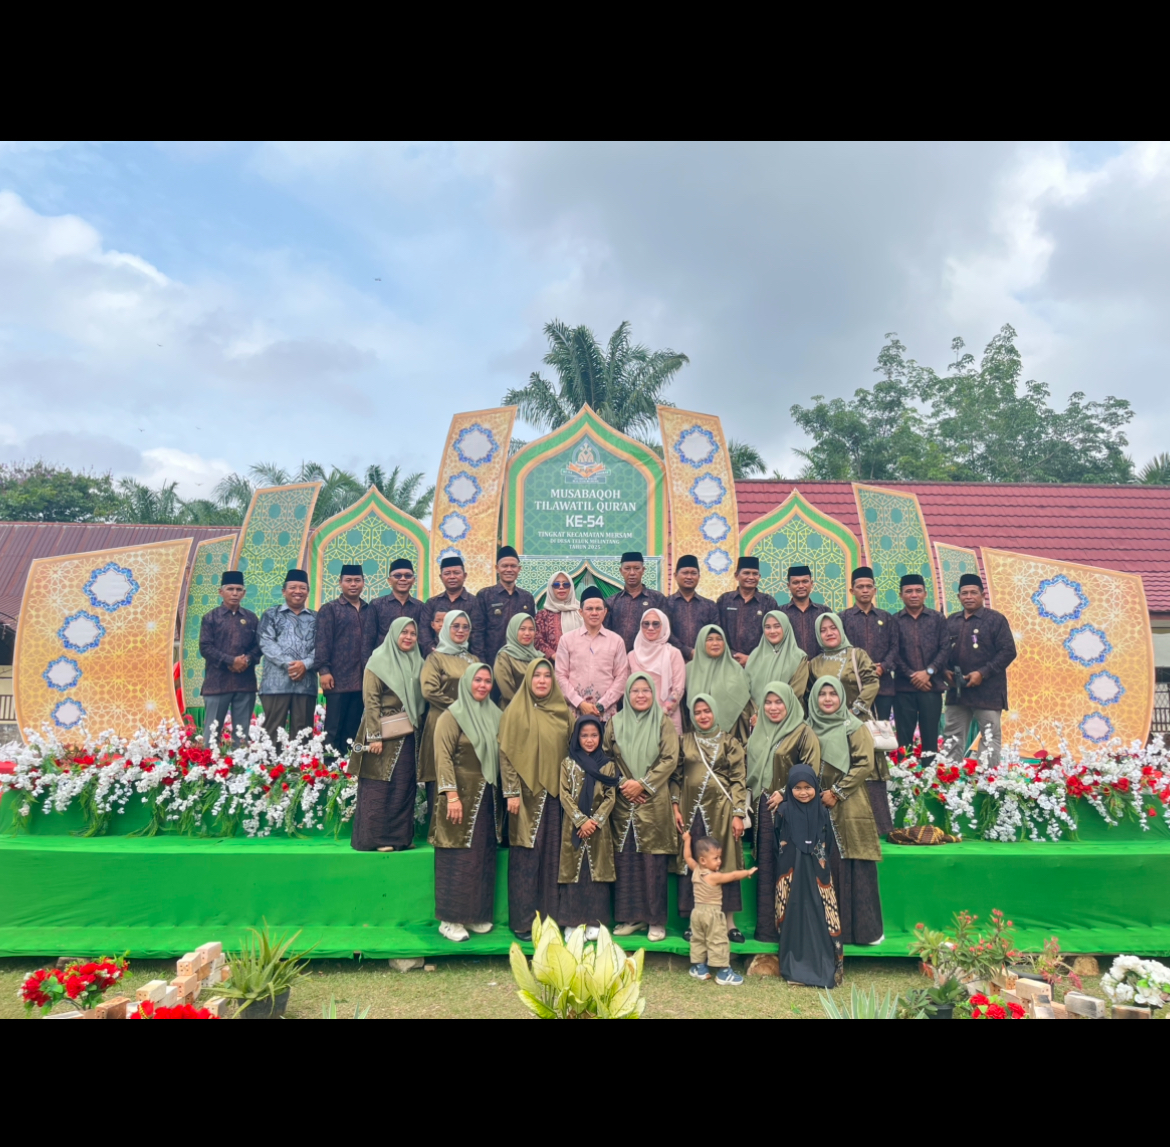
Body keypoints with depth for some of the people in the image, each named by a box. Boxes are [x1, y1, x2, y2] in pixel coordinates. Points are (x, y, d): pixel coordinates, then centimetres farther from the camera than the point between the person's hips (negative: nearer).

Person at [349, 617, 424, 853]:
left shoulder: (418, 663, 12)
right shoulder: (379, 661, -5)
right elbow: (371, 701, -10)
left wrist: (419, 730, 9)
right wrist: (374, 736, -17)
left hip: (408, 735, 6)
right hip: (384, 733, -5)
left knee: (404, 787, 8)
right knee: (378, 787, 0)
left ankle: (400, 836, 17)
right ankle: (374, 838, 7)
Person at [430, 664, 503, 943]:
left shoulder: (494, 715, 11)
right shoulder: (452, 715, -6)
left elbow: (500, 756, 14)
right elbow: (443, 757, -13)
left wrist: (503, 794, 9)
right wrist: (452, 795, -20)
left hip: (488, 797, 6)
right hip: (462, 795, -6)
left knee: (484, 857, 10)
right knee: (459, 858, -1)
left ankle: (476, 915, 22)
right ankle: (450, 919, 11)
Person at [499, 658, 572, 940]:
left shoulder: (562, 712, 8)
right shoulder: (516, 711, -4)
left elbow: (569, 751, 13)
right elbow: (506, 753, -7)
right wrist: (511, 792, -12)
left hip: (555, 792, 4)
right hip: (527, 793, -4)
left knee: (551, 857, 9)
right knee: (526, 858, 1)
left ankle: (549, 918, 21)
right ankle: (522, 922, 13)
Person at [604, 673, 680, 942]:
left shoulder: (664, 723, 2)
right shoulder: (615, 723, 7)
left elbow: (670, 759, -5)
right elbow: (605, 758, 7)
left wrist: (642, 784, -11)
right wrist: (621, 784, -7)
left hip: (654, 804, -2)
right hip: (623, 803, 2)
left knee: (654, 863, 0)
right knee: (625, 861, 5)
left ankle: (656, 920, 13)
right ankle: (630, 917, 18)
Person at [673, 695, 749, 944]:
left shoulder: (729, 742, 3)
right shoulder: (684, 742, 8)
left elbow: (739, 780, -1)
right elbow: (676, 776, 9)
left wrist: (738, 814, -7)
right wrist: (675, 808, 0)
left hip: (720, 810, -2)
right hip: (692, 810, 2)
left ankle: (729, 921, 12)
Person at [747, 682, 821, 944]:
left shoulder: (803, 732, -4)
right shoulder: (758, 732, 14)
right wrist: (749, 795, 8)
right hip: (761, 808, 5)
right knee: (765, 867, 9)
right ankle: (765, 928, 18)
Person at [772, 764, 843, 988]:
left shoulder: (823, 812, 3)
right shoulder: (784, 811, -1)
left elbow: (828, 845, 9)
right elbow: (779, 844, 4)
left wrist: (822, 864, 2)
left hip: (816, 873, 1)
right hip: (791, 873, -1)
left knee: (820, 917, 0)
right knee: (794, 917, 1)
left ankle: (824, 967, 10)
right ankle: (795, 968, 11)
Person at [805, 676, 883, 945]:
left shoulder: (853, 727, 0)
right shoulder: (808, 729, 11)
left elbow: (865, 764, -8)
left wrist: (837, 792, -11)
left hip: (848, 810, -3)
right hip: (816, 810, 3)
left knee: (854, 869, -2)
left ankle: (864, 928, 9)